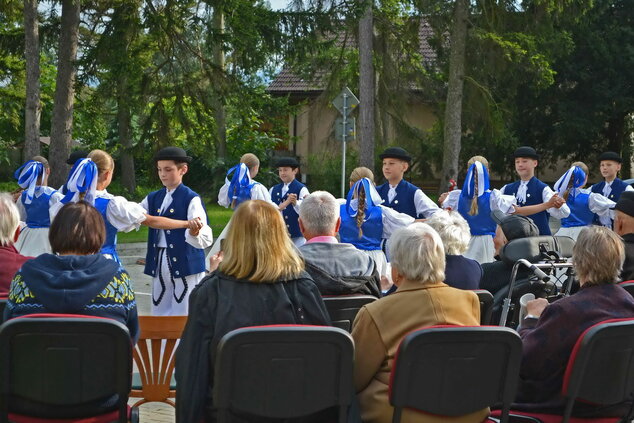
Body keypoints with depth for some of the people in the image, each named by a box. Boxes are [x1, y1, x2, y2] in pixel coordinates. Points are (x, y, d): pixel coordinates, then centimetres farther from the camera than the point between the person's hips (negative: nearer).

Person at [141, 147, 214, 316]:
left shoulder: (191, 199, -10)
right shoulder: (153, 199, 10)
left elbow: (205, 240, -20)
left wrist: (194, 233, -43)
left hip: (186, 265, -6)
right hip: (159, 264, 6)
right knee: (159, 314, 13)